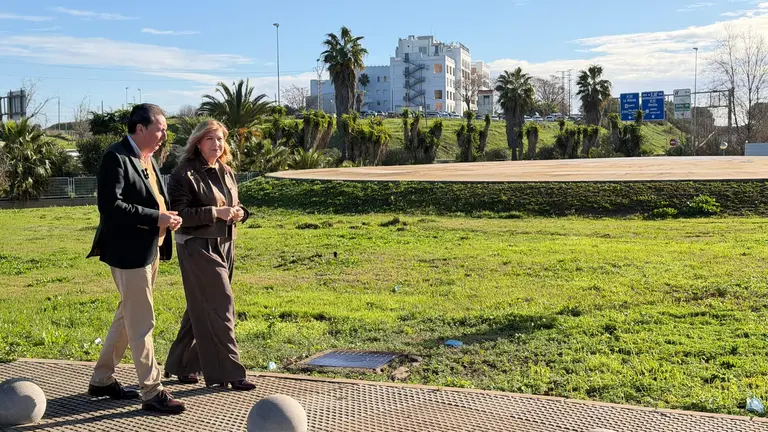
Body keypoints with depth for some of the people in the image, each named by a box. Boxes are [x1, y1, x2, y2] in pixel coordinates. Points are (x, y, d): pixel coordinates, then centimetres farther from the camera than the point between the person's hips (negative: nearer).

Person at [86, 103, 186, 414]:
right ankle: (152, 393, 6)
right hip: (129, 251, -10)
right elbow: (110, 205, -24)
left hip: (149, 249, 10)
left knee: (127, 316, 18)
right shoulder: (115, 157, -15)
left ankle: (101, 380, 32)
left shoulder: (147, 158, 13)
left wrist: (168, 217, 1)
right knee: (141, 324, -3)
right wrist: (156, 218, -23)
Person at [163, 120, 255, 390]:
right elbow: (179, 212, -17)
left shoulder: (226, 173, 13)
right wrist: (215, 212, -24)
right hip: (198, 248, -8)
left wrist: (239, 212, -1)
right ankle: (229, 372, -1)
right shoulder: (185, 174, -10)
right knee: (220, 307, -9)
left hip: (224, 246, 8)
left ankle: (181, 365, 28)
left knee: (202, 309, 14)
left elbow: (234, 205, 23)